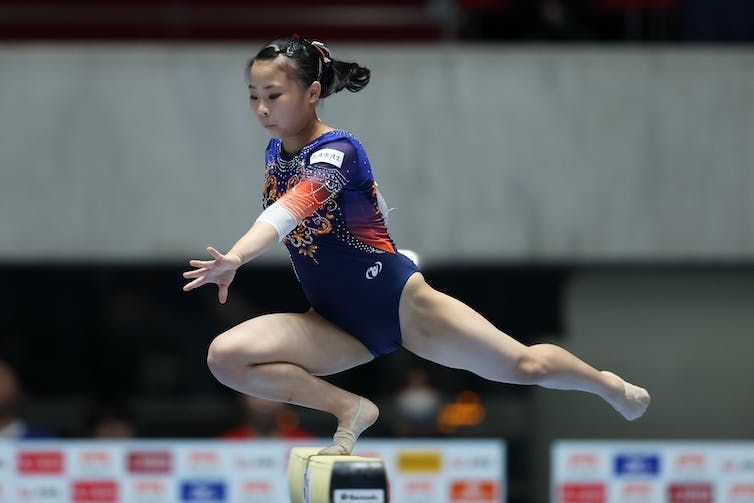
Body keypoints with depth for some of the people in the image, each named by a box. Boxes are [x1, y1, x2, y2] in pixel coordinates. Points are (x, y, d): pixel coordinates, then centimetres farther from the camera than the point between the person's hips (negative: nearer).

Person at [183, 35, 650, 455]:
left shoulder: (337, 152, -23)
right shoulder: (275, 154, 1)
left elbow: (291, 210, -43)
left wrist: (235, 258, -58)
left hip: (401, 302, -6)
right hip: (341, 326, 6)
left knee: (525, 365, 1)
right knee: (225, 356, -18)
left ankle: (610, 386, 36)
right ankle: (350, 409, -9)